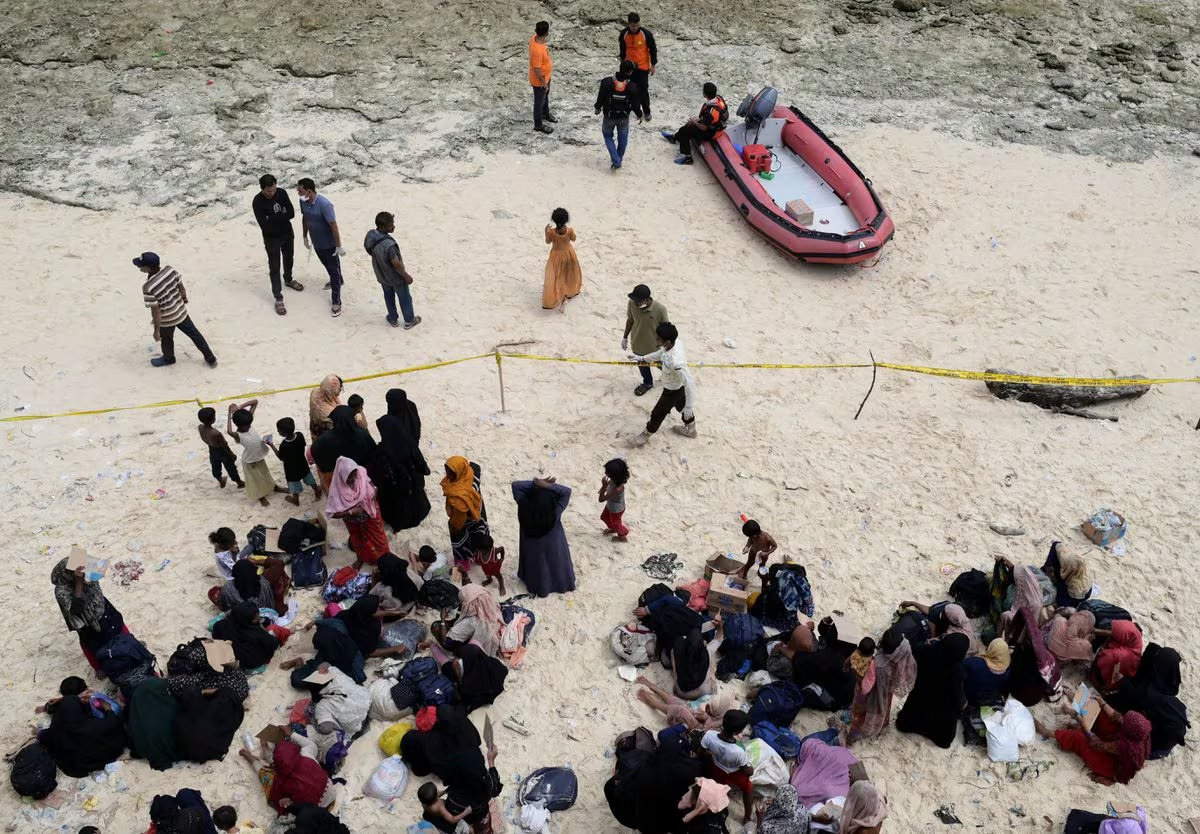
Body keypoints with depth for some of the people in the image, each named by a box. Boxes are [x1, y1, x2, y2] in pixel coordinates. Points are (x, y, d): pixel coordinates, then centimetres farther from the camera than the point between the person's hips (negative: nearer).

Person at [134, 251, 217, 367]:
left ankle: (168, 359, 56)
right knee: (194, 334, 24)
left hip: (167, 320, -5)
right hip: (181, 312, 5)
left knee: (166, 340, 26)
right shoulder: (170, 270, -18)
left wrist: (156, 330, -11)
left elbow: (156, 311, -25)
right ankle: (211, 359, 38)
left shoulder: (148, 288, -33)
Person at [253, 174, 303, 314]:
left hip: (288, 234, 5)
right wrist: (281, 217, -21)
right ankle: (278, 298, 8)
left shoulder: (282, 192, -14)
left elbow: (291, 213, -18)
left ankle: (288, 280, 54)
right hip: (272, 238, -5)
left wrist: (273, 218, -24)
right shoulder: (258, 202, -26)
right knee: (274, 267, 2)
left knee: (289, 259, 26)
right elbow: (264, 225, -30)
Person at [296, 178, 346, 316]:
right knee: (327, 265, 28)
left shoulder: (323, 204, -31)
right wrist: (305, 237, 17)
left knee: (334, 269, 2)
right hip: (316, 242, 7)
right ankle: (337, 281, 56)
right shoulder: (303, 201, -10)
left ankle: (336, 302, 8)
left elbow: (333, 225, -26)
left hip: (329, 244, -7)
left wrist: (338, 246, -21)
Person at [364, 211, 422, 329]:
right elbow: (397, 264, -30)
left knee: (388, 296, 28)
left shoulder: (370, 235, -18)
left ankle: (393, 319, 46)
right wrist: (407, 276, -13)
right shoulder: (388, 245, -40)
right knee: (405, 298, 19)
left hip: (382, 275, 6)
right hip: (396, 277, -6)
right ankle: (409, 321, 38)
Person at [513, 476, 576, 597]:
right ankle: (563, 584, 52)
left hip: (533, 546, 2)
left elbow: (515, 485, -27)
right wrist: (549, 485, -37)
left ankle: (541, 588, 52)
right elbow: (567, 491, -30)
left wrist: (535, 483, -32)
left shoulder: (526, 507, -36)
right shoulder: (555, 511, -38)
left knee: (537, 565, 29)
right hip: (553, 545, -2)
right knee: (556, 562, 28)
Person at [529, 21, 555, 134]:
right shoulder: (537, 50, -40)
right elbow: (536, 70, -31)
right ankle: (538, 125, 34)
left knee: (545, 96, 31)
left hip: (545, 76, 9)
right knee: (539, 101, 13)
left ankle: (545, 114, 56)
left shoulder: (535, 38, -12)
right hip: (539, 80, -9)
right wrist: (544, 83, -19)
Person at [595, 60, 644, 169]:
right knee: (623, 138, 23)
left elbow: (600, 98, -11)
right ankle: (619, 159, 35)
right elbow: (636, 104, -11)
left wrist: (598, 108, 10)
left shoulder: (606, 82, -21)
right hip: (624, 117, 0)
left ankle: (616, 161, 5)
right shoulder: (632, 87, -20)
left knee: (608, 136, 18)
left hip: (609, 116, 0)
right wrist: (639, 115, 9)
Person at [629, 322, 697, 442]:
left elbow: (689, 384, -37)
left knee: (657, 414, 19)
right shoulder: (675, 341, -22)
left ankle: (646, 435, 46)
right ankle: (690, 429, 59)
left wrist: (689, 407, -28)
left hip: (672, 391, -7)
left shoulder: (675, 362, -46)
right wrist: (642, 358, 12)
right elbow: (661, 353, 2)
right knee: (682, 406, 33)